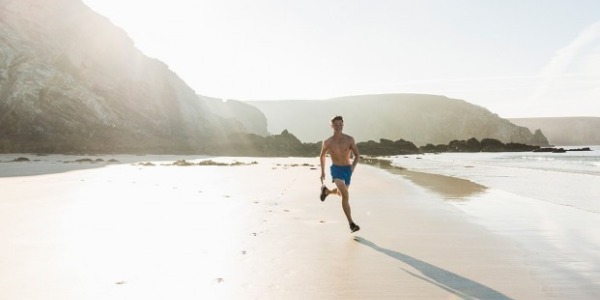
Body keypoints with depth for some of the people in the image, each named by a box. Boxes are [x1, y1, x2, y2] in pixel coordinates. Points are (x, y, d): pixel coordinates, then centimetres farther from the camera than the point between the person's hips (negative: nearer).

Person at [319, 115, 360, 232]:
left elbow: (357, 155, -1)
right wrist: (322, 171, 15)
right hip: (336, 169, -3)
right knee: (345, 195, -23)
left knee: (340, 193, 22)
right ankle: (351, 223, -18)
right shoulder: (327, 142, -7)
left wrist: (353, 166, -20)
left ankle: (326, 191, 55)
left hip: (347, 169, 3)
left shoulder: (349, 139, -7)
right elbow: (323, 155, 12)